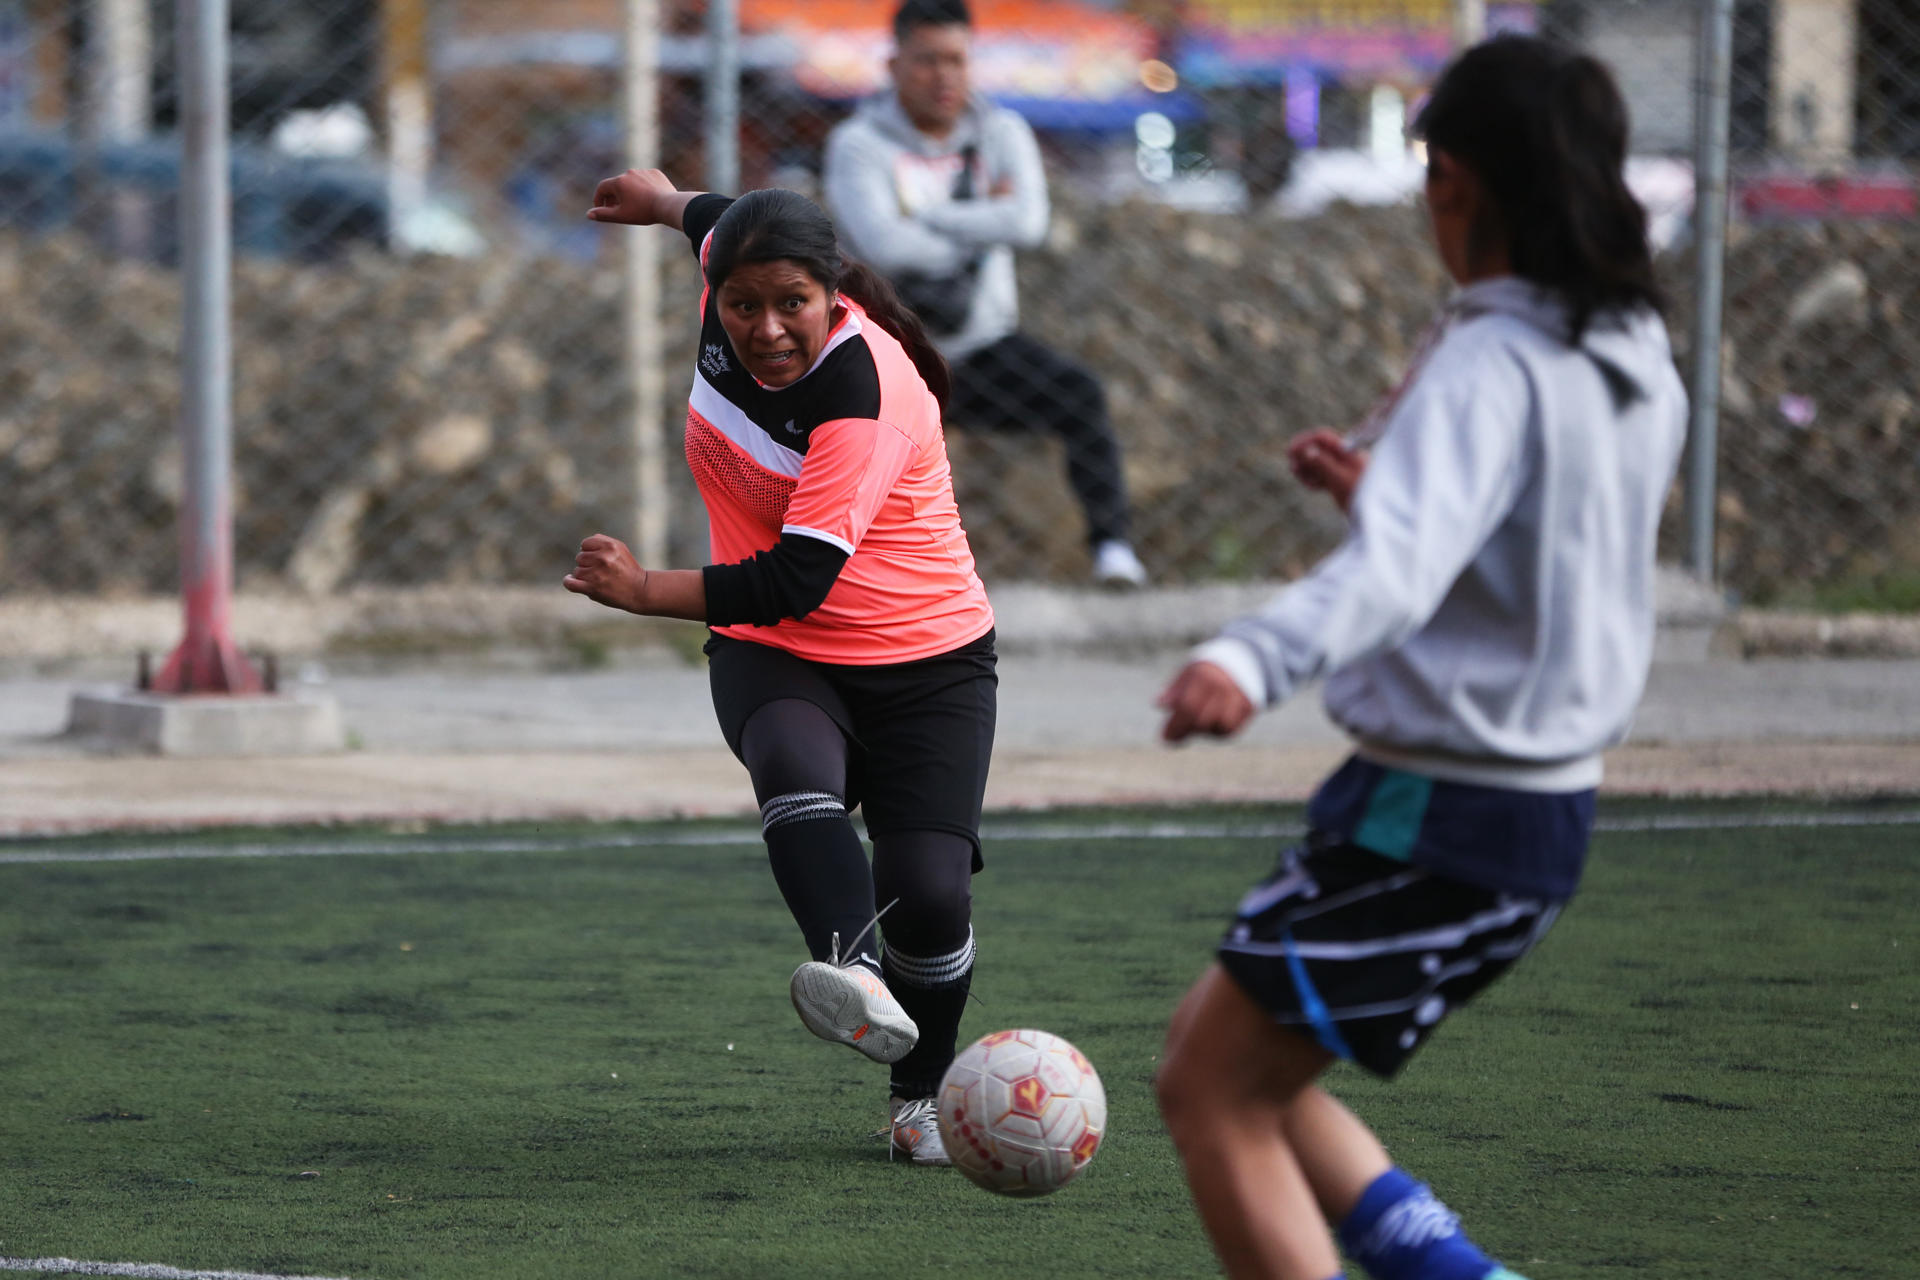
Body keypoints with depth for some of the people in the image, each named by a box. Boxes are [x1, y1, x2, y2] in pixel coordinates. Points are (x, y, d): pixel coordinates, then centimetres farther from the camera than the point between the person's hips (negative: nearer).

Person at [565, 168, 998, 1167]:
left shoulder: (866, 390, -26)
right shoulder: (727, 307, -6)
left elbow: (796, 580, -29)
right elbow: (726, 226, 22)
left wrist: (645, 592, -21)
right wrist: (667, 203, 43)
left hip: (925, 661, -4)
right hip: (773, 659, 4)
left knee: (928, 894, -15)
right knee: (794, 768, -32)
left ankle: (921, 1095, 14)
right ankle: (856, 974, -57)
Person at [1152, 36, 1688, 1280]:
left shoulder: (1491, 370, -20)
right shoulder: (1640, 367, 7)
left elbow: (1396, 570, -38)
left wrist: (1252, 660, -54)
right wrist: (1388, 490, 24)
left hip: (1438, 814, -9)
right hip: (1549, 797, 9)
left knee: (1213, 1091, -1)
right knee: (1228, 1052, 20)